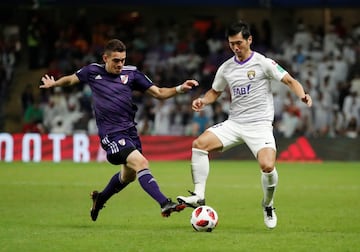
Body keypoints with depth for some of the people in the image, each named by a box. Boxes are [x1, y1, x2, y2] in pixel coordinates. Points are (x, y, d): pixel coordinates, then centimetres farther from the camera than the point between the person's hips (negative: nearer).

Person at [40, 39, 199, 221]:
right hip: (111, 134, -5)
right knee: (141, 163, -24)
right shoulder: (93, 72, 1)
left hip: (130, 130, 5)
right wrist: (54, 83, 19)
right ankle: (165, 204, -34)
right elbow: (71, 79, 23)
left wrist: (179, 89, -12)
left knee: (128, 175, 20)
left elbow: (158, 93, 1)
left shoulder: (131, 74, 3)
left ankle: (100, 199, 47)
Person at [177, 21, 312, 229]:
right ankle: (199, 195, -14)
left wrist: (302, 95, -27)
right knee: (200, 143, -18)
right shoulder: (226, 68, 10)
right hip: (234, 123, 5)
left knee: (267, 166, -25)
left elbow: (290, 81, -7)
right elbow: (215, 92, 24)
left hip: (260, 124, -4)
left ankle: (268, 205, 4)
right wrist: (203, 101, 2)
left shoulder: (263, 63, -5)